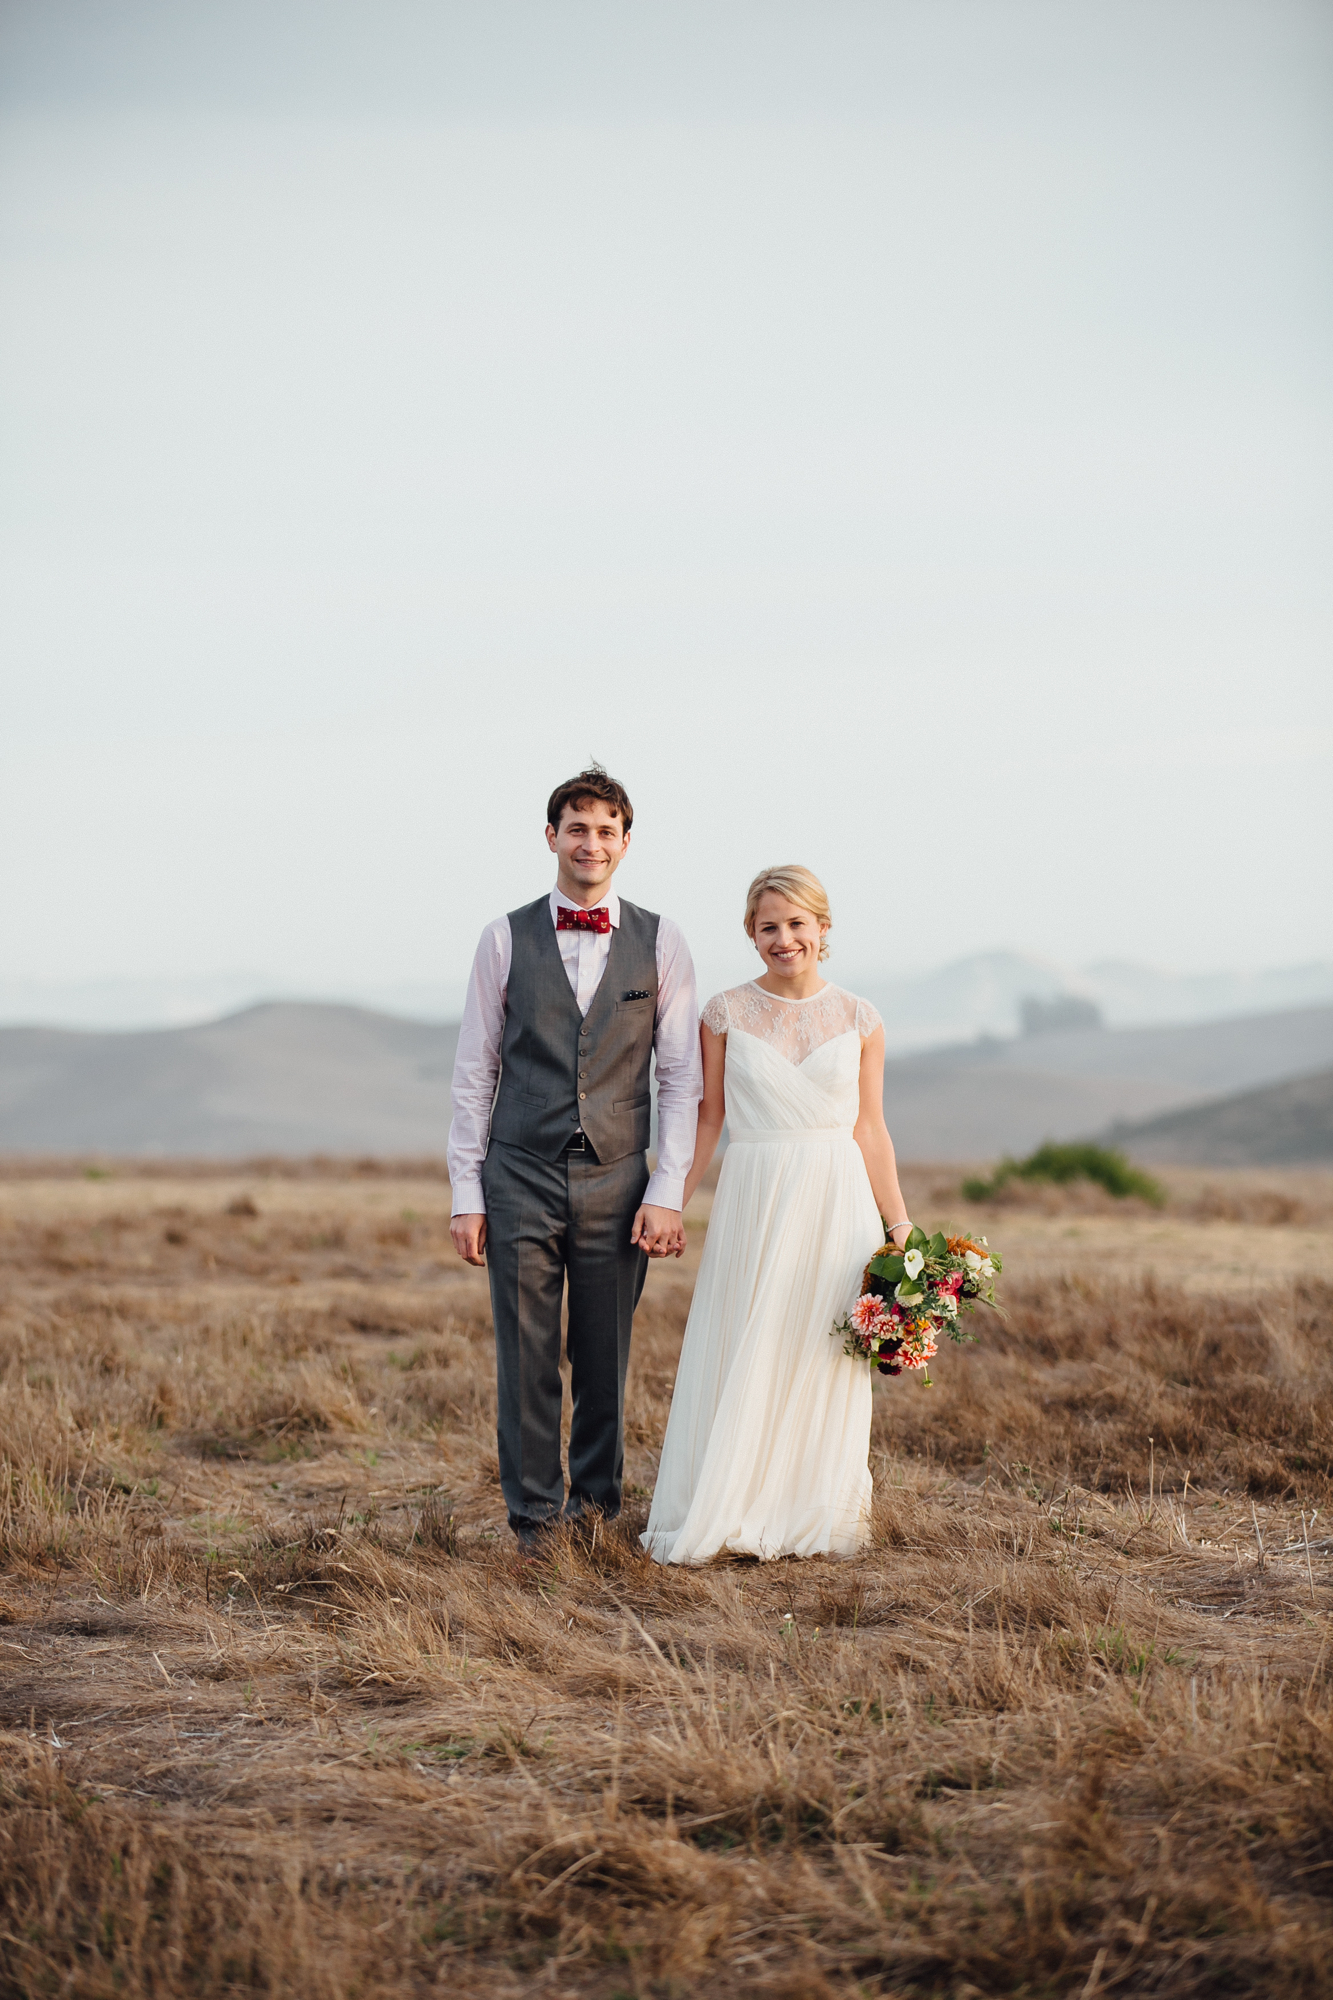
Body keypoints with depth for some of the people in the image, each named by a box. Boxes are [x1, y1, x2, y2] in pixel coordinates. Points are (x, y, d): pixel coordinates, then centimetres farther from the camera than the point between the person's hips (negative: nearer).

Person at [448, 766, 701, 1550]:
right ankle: (535, 1514, 7)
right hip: (521, 1179, 0)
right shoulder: (506, 939, 4)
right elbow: (475, 1071, 6)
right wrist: (466, 1193, 1)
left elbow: (682, 1077, 5)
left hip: (616, 1182, 0)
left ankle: (598, 1501, 19)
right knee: (527, 1356, -2)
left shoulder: (661, 942, 4)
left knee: (606, 1360, 4)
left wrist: (668, 1191, -3)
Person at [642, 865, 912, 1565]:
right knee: (742, 1364, -1)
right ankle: (728, 1516, 7)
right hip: (753, 1203, -1)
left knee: (823, 1368, 5)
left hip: (838, 1207, 1)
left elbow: (870, 1130, 8)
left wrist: (900, 1229, 6)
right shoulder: (725, 1014, 2)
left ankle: (814, 1519, 15)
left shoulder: (858, 1020, 5)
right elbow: (706, 1118, 5)